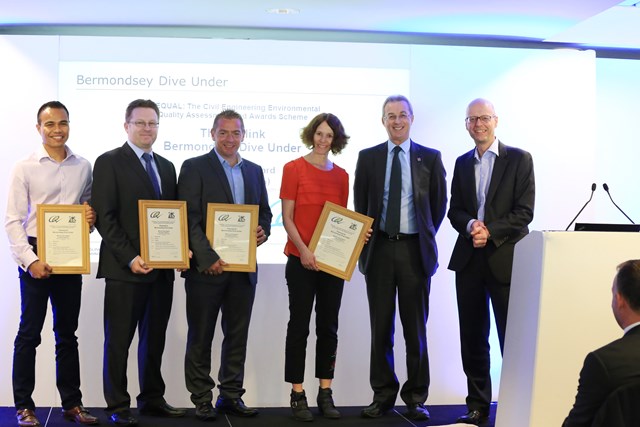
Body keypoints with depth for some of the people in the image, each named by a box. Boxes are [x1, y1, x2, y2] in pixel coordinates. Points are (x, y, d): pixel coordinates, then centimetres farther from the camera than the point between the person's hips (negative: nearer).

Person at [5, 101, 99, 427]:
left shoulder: (83, 167, 6)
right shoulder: (25, 168, -4)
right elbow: (13, 220, -6)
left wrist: (90, 217, -6)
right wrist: (30, 260, -15)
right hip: (35, 256, -4)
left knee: (67, 333, 12)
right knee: (29, 333, 1)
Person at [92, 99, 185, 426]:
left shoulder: (166, 167, 15)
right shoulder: (109, 163, -4)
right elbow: (104, 217, -10)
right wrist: (129, 258, -17)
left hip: (162, 268, 6)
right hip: (125, 268, -6)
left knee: (155, 338, 12)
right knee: (119, 339, 3)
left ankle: (152, 399, 23)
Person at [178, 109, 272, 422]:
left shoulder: (254, 171, 13)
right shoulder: (194, 167, -4)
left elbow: (264, 211, 19)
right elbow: (189, 219, -11)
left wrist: (263, 230, -4)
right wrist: (208, 258, -18)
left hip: (243, 267, 5)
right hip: (206, 267, -5)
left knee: (237, 335, 10)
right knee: (200, 337, 4)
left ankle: (231, 396, 20)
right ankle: (202, 399, 13)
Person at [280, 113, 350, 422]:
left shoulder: (341, 175, 10)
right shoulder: (294, 168, -2)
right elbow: (287, 217, -5)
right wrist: (303, 249, -16)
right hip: (301, 261, -4)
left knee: (329, 327, 8)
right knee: (299, 326, 2)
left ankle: (325, 393, 16)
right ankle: (297, 395, 9)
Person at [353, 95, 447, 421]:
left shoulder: (430, 158, 4)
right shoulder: (368, 157, 6)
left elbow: (439, 204, 8)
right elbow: (360, 204, 10)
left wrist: (425, 236, 7)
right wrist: (366, 239, 5)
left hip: (415, 249, -1)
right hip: (379, 248, 1)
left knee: (415, 327, 4)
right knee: (380, 326, 6)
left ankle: (416, 397, 13)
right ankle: (383, 394, 15)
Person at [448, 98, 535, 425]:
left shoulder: (519, 159, 0)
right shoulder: (462, 163, 14)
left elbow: (524, 212, -6)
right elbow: (455, 211, 12)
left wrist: (490, 232, -16)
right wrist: (470, 225, -10)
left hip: (505, 258, -4)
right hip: (469, 259, 4)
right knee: (472, 337, 7)